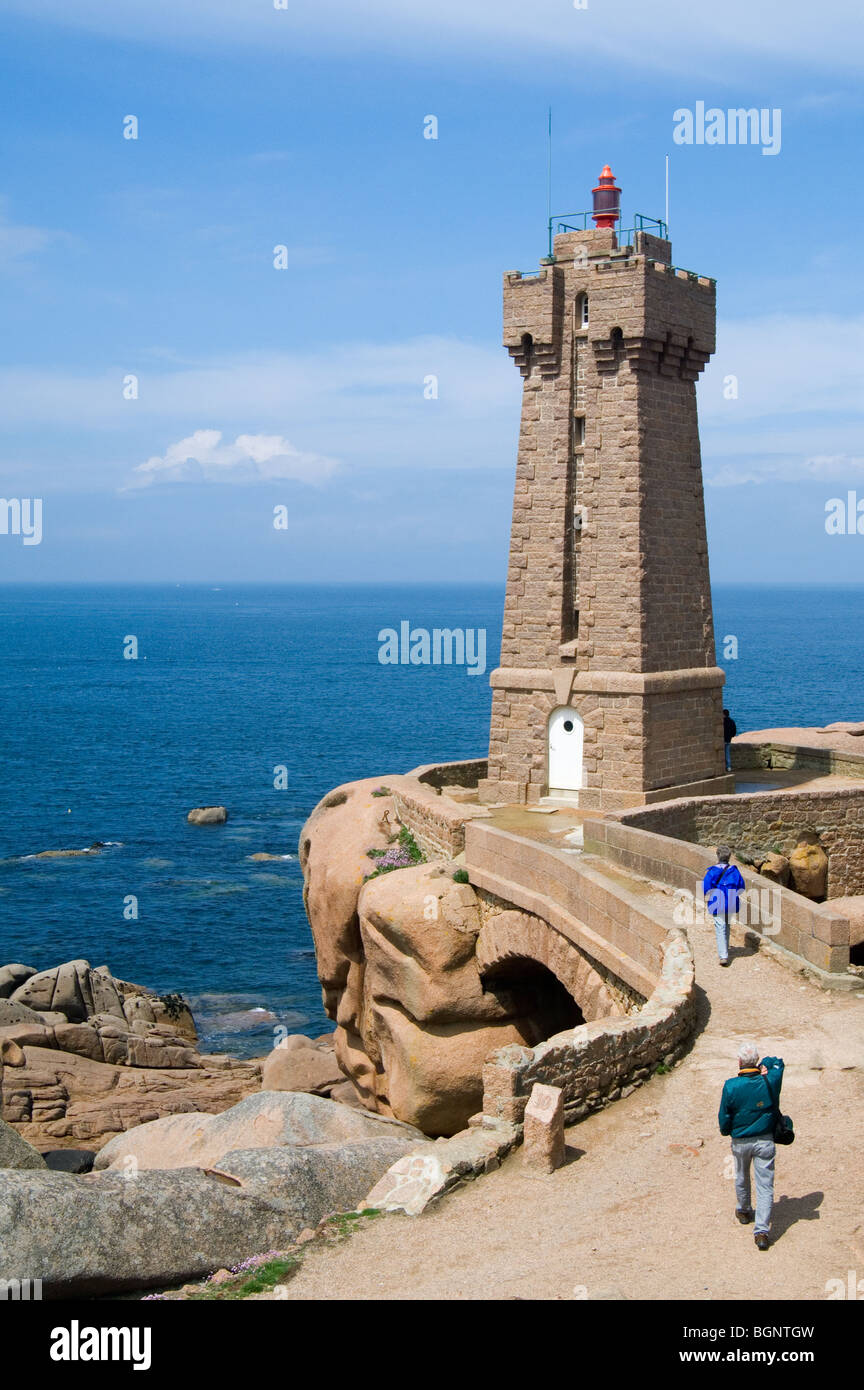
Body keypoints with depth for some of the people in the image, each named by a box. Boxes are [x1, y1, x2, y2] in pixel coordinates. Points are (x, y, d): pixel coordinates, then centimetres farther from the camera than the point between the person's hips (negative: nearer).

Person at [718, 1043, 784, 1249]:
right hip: (765, 1141, 0)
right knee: (765, 1185, 2)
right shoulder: (770, 1081, -13)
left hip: (740, 1142, 0)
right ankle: (762, 1231, -5)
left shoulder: (731, 1086, -18)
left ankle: (743, 1211, 47)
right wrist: (765, 1065, -1)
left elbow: (724, 1117, -6)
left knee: (741, 1178, 24)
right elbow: (777, 1062, 11)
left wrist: (726, 1131, 13)